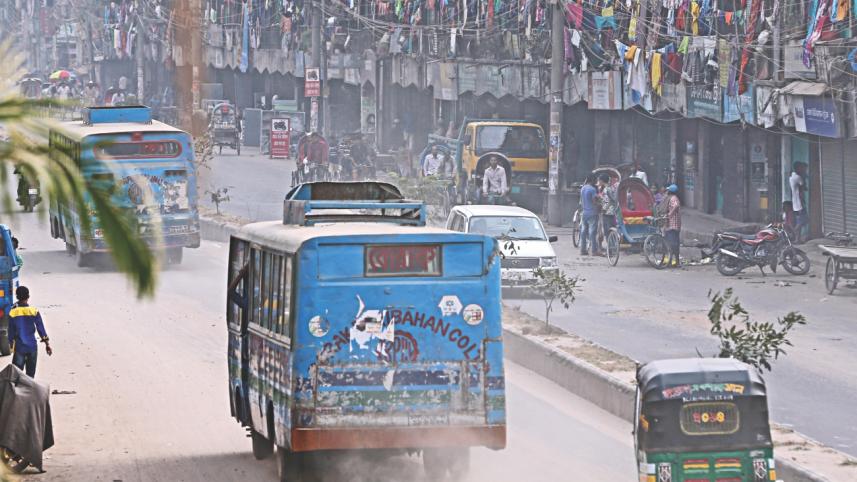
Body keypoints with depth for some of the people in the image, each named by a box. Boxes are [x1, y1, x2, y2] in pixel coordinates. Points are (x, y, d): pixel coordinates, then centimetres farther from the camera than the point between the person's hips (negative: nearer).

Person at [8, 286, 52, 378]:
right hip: (32, 346, 1)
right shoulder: (34, 311, -7)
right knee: (30, 373, 12)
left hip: (19, 347, -1)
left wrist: (11, 345, 10)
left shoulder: (13, 312, -8)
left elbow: (11, 332, -2)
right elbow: (41, 329, -3)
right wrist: (47, 344, 6)